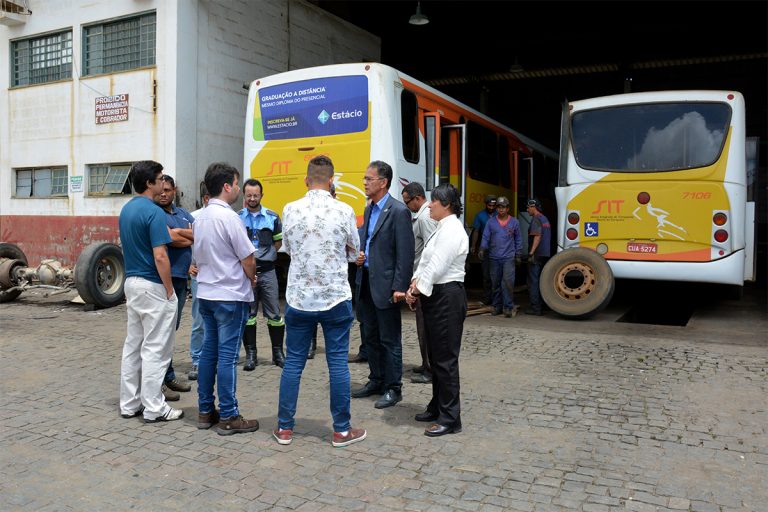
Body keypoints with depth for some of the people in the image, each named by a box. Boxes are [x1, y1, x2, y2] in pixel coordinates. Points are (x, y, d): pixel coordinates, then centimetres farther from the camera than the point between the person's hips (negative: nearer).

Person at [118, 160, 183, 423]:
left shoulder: (126, 209, 10)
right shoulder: (154, 212, -17)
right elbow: (160, 257, -21)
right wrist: (169, 291, -14)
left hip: (131, 282, 9)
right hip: (152, 286, -9)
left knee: (132, 345, 13)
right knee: (155, 349, -1)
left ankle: (129, 403, 21)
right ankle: (154, 408, 6)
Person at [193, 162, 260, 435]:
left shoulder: (199, 218, 8)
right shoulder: (229, 217, -17)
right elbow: (248, 260, -15)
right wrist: (251, 278, 7)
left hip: (205, 293, 8)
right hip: (231, 295, -8)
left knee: (208, 352, 13)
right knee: (227, 356, -2)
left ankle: (205, 411, 21)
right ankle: (228, 417, 5)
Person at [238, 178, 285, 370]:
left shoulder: (272, 217, 4)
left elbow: (279, 241, 14)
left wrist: (265, 255, 4)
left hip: (267, 271, 0)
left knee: (274, 314, 3)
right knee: (247, 314, 6)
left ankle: (278, 352, 16)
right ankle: (250, 354, 16)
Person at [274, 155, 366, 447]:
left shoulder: (290, 210, -3)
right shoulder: (344, 211, -9)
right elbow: (354, 252, 4)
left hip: (298, 298, 2)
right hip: (335, 298, -2)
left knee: (293, 362, 11)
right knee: (338, 363, 6)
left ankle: (285, 428, 19)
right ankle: (341, 430, 16)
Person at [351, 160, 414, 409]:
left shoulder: (399, 211, -13)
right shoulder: (369, 209, 13)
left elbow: (405, 254, -16)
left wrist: (399, 288, -19)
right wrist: (360, 255, 4)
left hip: (385, 285, -8)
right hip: (366, 281, 9)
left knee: (390, 340, 2)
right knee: (371, 336, 17)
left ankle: (393, 388, 14)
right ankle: (376, 381, 31)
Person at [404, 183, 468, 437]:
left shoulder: (452, 230, -15)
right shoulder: (443, 228, 17)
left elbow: (437, 267, -19)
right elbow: (426, 262, 15)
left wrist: (417, 291, -10)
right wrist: (415, 284, 1)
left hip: (447, 297, -10)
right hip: (436, 295, 11)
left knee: (446, 358, -5)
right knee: (435, 356, 17)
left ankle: (450, 418, 4)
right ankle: (437, 407, 29)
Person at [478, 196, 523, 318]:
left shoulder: (514, 222, 7)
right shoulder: (491, 222, 6)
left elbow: (518, 240, 11)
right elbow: (485, 237, 4)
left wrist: (518, 255, 7)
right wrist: (482, 249, -11)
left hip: (509, 257, -2)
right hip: (494, 257, 2)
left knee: (508, 281, -13)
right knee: (495, 283, 8)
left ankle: (508, 307, -7)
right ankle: (497, 306, 19)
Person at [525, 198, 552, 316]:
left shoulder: (536, 219, -11)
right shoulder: (545, 219, 18)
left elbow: (537, 236, -22)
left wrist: (531, 252, -26)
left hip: (537, 255, -9)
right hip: (545, 254, 9)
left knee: (533, 281, -5)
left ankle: (535, 307, -5)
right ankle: (543, 305, 19)